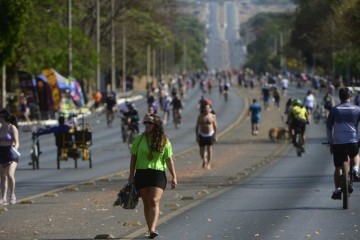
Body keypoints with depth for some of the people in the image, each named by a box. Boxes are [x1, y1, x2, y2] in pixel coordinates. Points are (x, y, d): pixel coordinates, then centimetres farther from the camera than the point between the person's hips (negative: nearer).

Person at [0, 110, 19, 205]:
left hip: (11, 155, -7)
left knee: (10, 174, -21)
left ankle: (12, 195, -5)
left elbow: (16, 142, -12)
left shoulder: (12, 128, -8)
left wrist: (15, 148, -29)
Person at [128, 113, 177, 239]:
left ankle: (153, 229, -24)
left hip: (158, 173, -2)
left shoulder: (164, 141, 1)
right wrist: (131, 175, 2)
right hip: (141, 173, 2)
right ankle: (150, 229, 15)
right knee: (146, 203, 7)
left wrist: (174, 177, -1)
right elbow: (133, 158, 7)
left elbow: (169, 159, 3)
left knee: (154, 201, -15)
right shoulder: (139, 139, 4)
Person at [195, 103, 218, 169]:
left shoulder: (213, 116, -2)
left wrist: (215, 136, 1)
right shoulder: (200, 117, -1)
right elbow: (197, 127, 2)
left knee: (209, 149, 0)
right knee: (201, 150, 4)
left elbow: (215, 126, 3)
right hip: (202, 135, 1)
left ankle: (208, 164, 10)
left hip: (210, 135, -1)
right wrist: (197, 136, -3)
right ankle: (204, 160, 33)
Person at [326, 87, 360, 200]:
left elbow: (328, 127, 6)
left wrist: (330, 142, 15)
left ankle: (337, 190, 8)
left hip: (338, 143, 0)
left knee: (338, 168, 12)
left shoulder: (334, 110, 3)